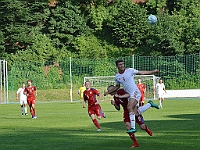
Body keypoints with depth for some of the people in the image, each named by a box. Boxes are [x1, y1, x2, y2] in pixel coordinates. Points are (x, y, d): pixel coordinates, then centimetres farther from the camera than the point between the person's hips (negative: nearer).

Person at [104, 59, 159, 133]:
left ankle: (133, 127, -27)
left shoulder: (129, 70, -4)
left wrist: (153, 71, 2)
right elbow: (117, 86, 25)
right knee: (135, 113, -4)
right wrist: (108, 92, 22)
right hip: (129, 94, 6)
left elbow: (141, 72, 3)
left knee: (129, 107, -25)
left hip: (135, 92, -6)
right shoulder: (117, 77, 8)